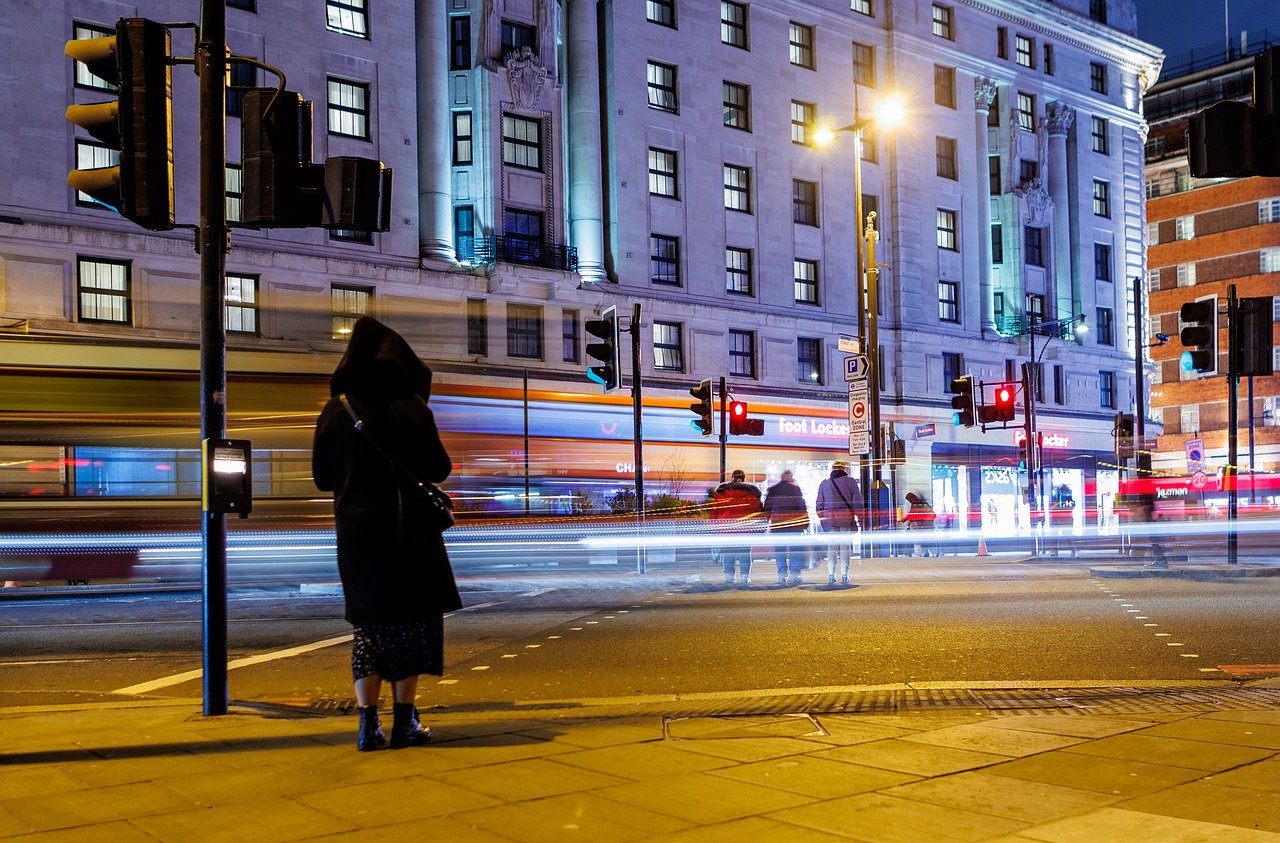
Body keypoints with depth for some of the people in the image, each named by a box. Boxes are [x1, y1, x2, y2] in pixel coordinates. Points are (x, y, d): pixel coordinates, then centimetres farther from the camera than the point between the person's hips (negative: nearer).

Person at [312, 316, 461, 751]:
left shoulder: (335, 411, 0)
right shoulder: (411, 409, -9)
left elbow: (322, 477, 6)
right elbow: (439, 469, -7)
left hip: (356, 530, 3)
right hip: (408, 530, -3)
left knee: (368, 622, 10)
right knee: (412, 619, 6)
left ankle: (368, 724, 6)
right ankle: (404, 722, 6)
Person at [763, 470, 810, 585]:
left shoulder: (772, 490, 6)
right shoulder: (795, 489, -2)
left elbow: (767, 509, 10)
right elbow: (802, 506, -3)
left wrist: (767, 520, 19)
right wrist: (805, 522, 4)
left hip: (777, 526, 2)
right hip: (795, 526, -2)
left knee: (780, 553, 7)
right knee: (795, 551, 4)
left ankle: (781, 576, 1)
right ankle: (795, 575, -1)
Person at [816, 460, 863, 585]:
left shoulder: (824, 484, 10)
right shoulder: (850, 482, 0)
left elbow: (819, 505, 13)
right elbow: (857, 503, -1)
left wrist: (822, 519, 20)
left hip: (830, 521, 2)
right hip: (846, 520, -2)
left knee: (831, 546, 6)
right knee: (845, 546, 0)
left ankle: (831, 575, 2)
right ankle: (844, 575, -3)